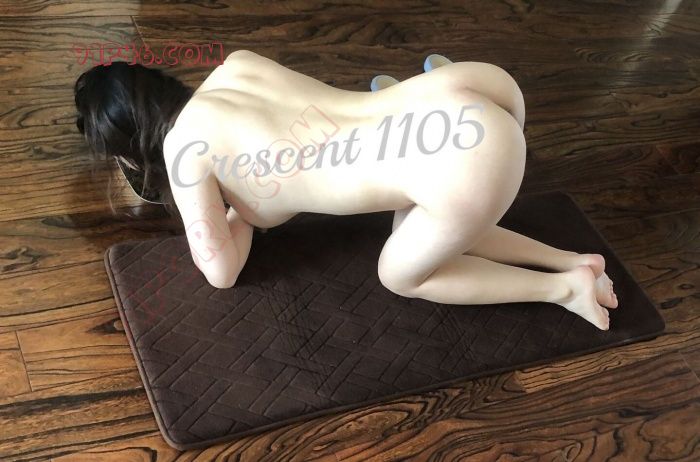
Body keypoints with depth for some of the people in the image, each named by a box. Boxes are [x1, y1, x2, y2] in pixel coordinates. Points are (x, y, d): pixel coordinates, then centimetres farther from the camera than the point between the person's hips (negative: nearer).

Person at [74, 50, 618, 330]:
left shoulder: (184, 145, 1)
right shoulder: (235, 64, 20)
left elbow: (221, 272, 11)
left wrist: (238, 210, 27)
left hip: (469, 168, -8)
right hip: (472, 90, 8)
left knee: (400, 274, 21)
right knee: (419, 233, 32)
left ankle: (565, 287, 20)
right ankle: (572, 260, 27)